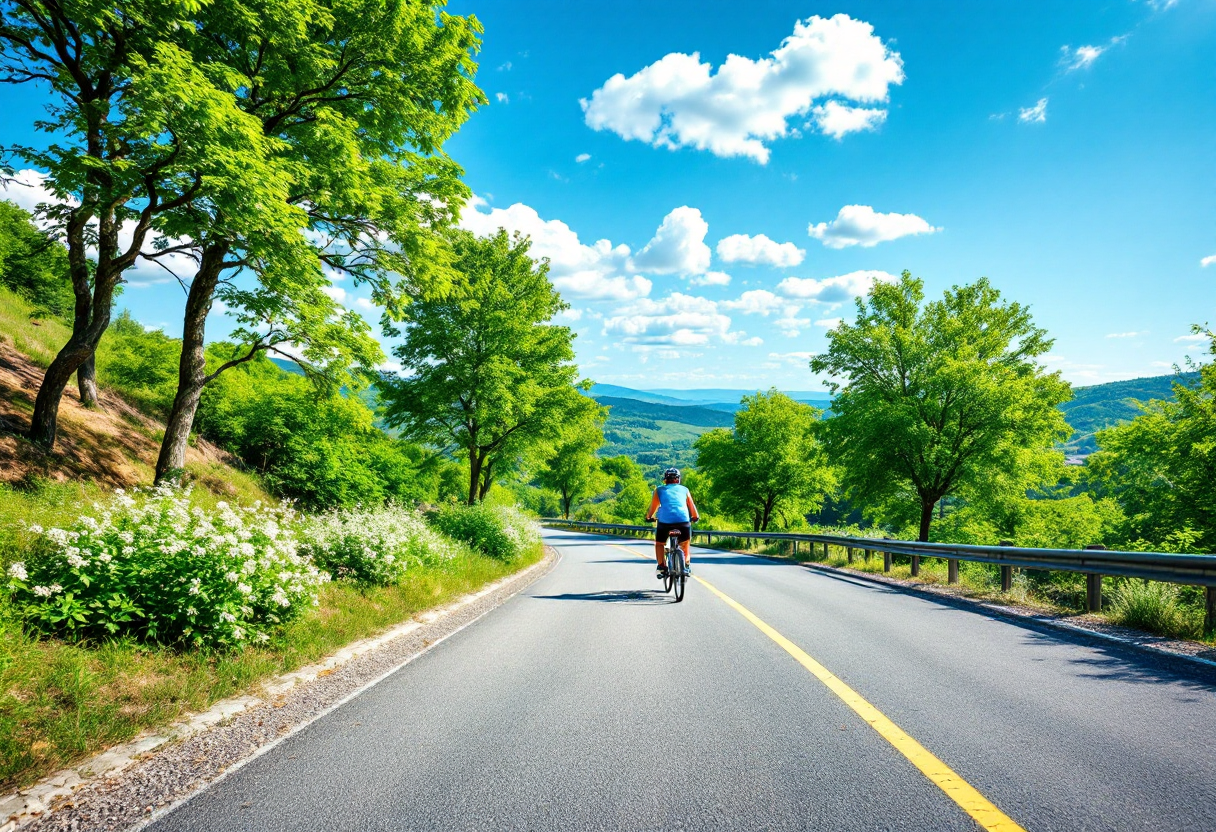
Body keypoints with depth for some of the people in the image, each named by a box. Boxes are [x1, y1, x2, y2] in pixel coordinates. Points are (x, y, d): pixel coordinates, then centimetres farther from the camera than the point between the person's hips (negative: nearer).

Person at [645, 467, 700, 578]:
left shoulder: (659, 490, 18)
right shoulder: (684, 489, 20)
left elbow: (653, 507, 18)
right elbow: (692, 506, 23)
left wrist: (648, 517, 34)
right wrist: (695, 517, 40)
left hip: (665, 520, -1)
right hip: (683, 520, 1)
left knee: (659, 543, 20)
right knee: (685, 544, 24)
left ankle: (662, 567, 9)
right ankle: (687, 565, 12)